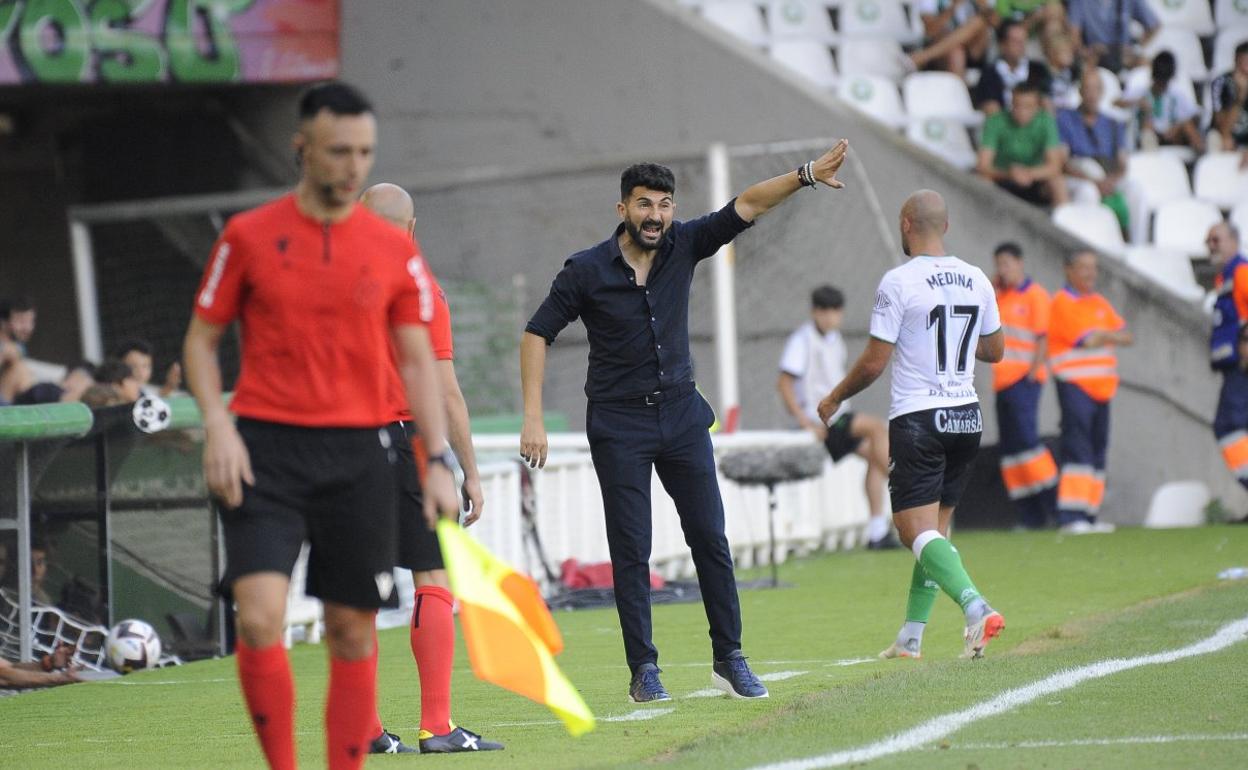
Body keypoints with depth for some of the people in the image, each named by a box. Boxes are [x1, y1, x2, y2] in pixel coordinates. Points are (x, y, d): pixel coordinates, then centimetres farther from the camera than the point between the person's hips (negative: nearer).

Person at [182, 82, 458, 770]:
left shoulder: (394, 250, 6)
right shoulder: (248, 236, 1)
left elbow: (416, 360, 9)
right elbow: (201, 338, 7)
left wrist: (437, 461, 1)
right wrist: (217, 424, -8)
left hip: (358, 454, 2)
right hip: (265, 451, -2)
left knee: (352, 632, 4)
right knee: (259, 618, -16)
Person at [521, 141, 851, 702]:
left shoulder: (683, 247, -3)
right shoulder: (587, 271, -11)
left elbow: (745, 207, -3)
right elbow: (537, 334, -6)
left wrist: (806, 175, -17)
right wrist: (533, 419, -12)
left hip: (681, 412, 3)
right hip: (618, 424, -3)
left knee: (709, 537, 2)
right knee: (631, 550, -2)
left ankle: (729, 658, 10)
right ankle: (644, 670, 4)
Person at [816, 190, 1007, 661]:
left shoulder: (899, 282, -12)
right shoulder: (976, 281, 6)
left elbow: (874, 363, -10)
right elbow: (995, 351, 18)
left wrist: (835, 399, 6)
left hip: (917, 421, -6)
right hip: (967, 418, 6)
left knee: (918, 531, -8)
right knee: (935, 528, 15)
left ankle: (975, 606, -31)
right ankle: (911, 638, 18)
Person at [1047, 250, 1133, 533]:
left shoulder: (1100, 304, 18)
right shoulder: (1062, 303, -6)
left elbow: (1127, 336, 10)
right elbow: (1087, 340, -15)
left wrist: (1101, 337, -9)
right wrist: (1111, 335, 2)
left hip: (1102, 387, 8)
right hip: (1075, 384, -8)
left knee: (1098, 449, 7)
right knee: (1078, 448, -15)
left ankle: (1088, 516, 11)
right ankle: (1071, 516, -20)